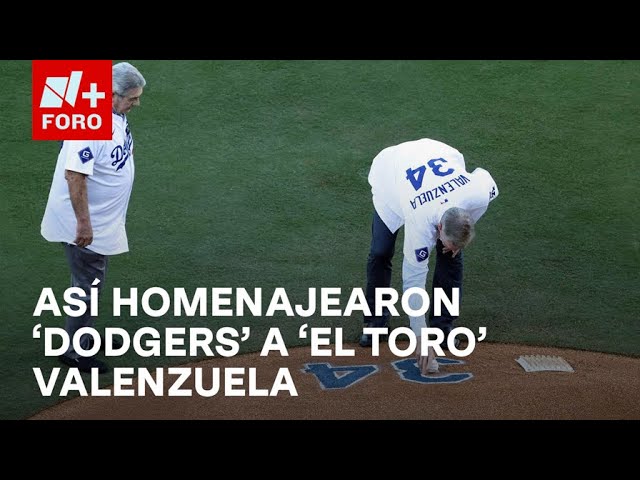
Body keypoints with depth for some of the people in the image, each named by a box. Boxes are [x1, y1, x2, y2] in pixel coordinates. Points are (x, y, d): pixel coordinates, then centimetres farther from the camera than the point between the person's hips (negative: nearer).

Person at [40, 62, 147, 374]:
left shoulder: (116, 115, 2)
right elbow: (74, 174, -32)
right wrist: (83, 223, -30)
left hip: (105, 220, 10)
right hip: (84, 223, -9)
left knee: (93, 281, 23)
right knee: (88, 287, 1)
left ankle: (85, 335, 40)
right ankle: (74, 351, 14)